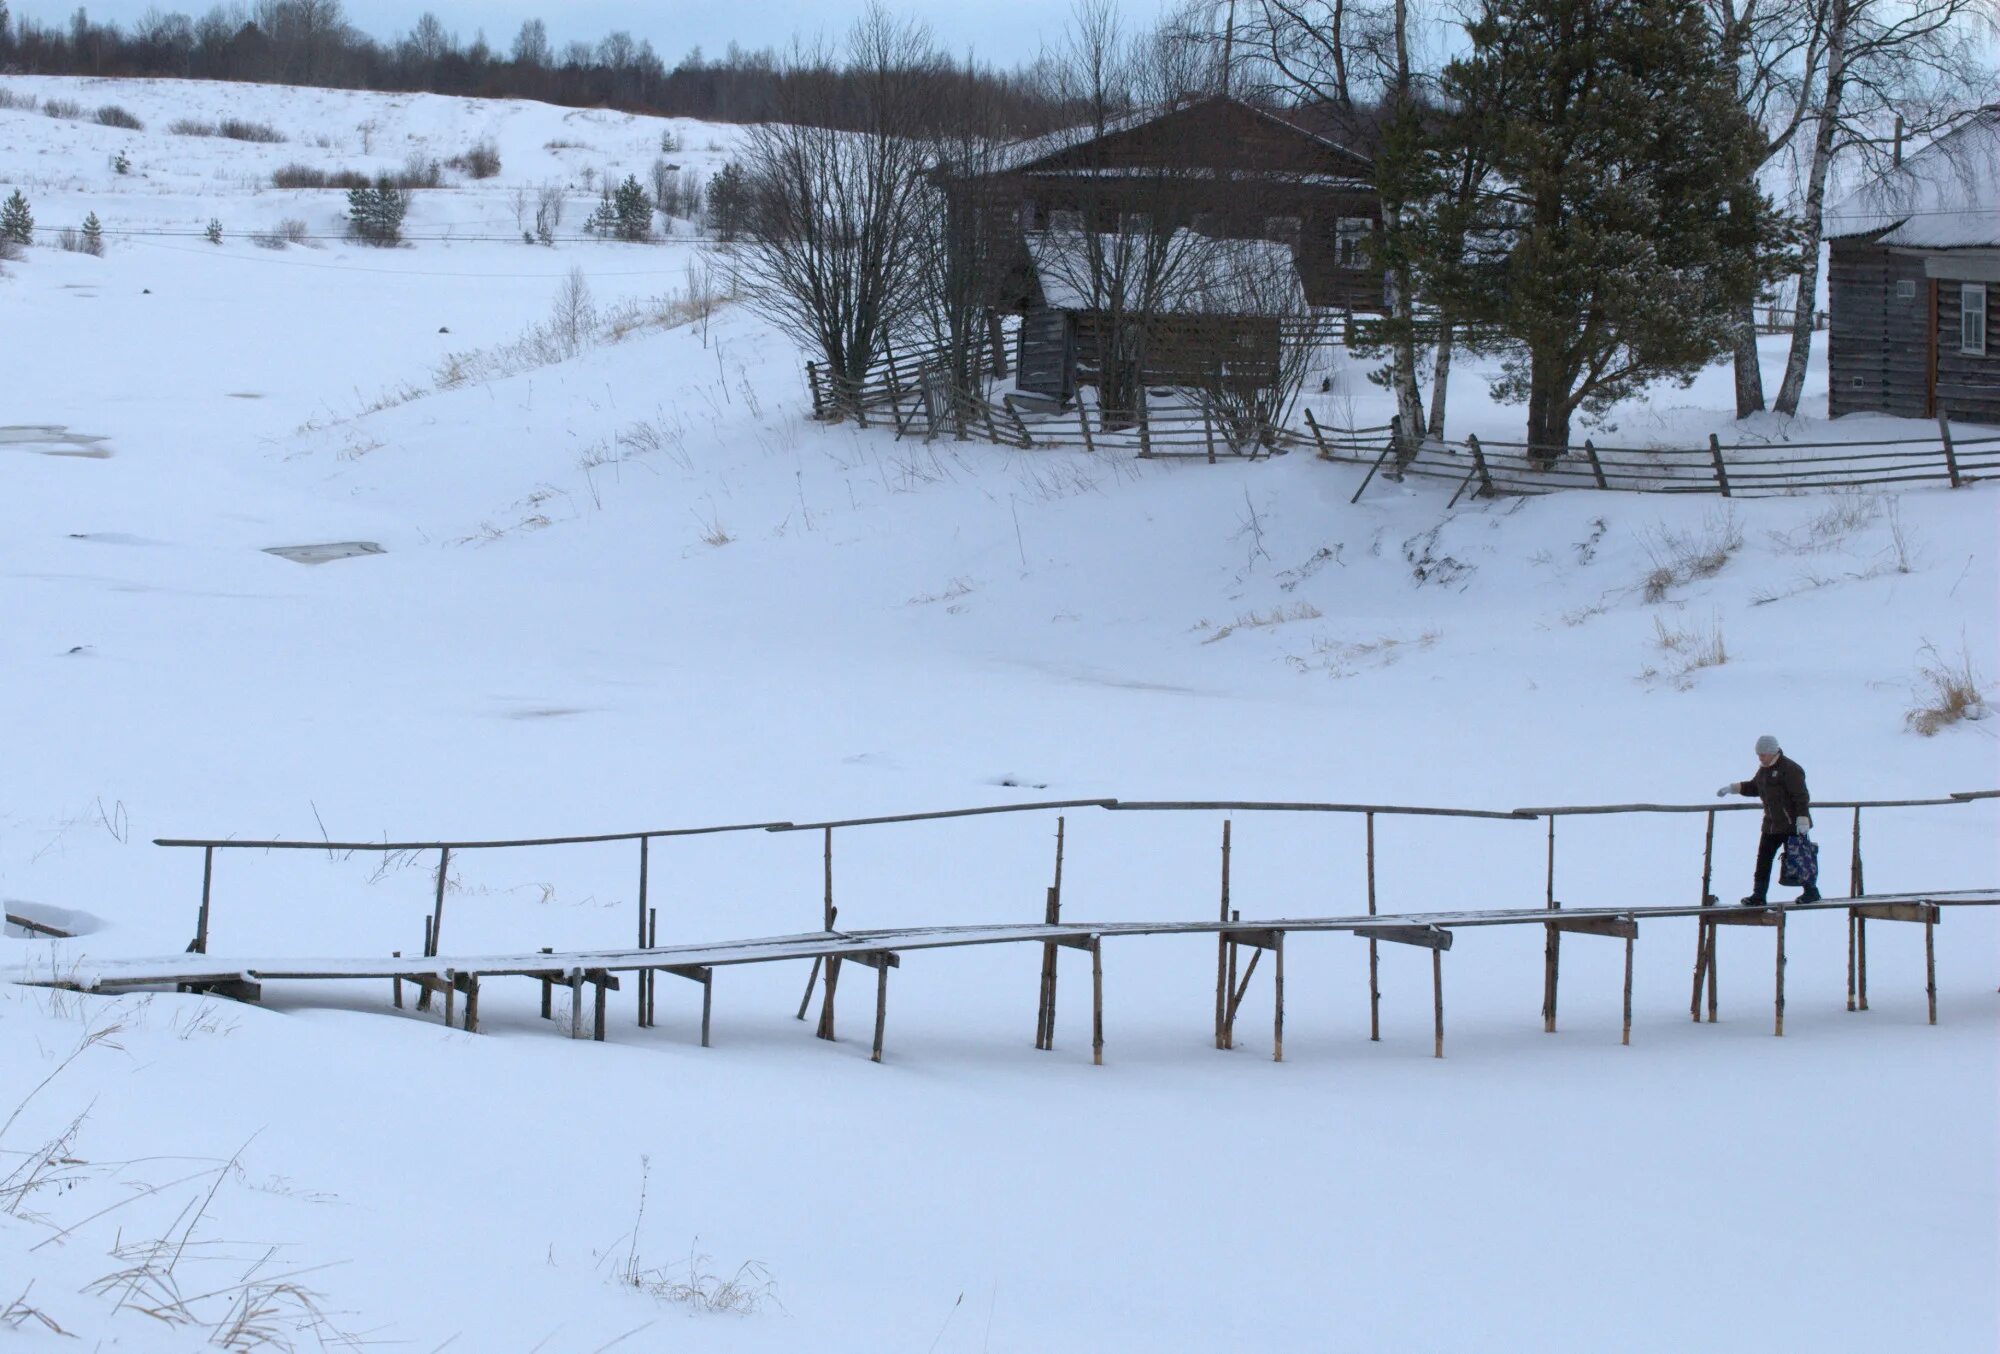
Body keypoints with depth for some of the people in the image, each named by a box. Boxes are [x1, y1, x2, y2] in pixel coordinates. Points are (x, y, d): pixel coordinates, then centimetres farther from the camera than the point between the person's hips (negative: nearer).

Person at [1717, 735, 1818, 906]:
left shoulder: (1789, 769, -16)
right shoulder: (1764, 769, 11)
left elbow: (1801, 797, -19)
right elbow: (1754, 787, 25)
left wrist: (1802, 819, -24)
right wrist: (1732, 788, 15)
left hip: (1791, 824, -8)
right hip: (1771, 824, 8)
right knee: (1763, 859, 6)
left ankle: (1812, 891, 14)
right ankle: (1758, 895, 10)